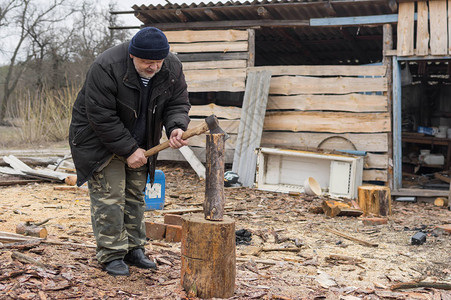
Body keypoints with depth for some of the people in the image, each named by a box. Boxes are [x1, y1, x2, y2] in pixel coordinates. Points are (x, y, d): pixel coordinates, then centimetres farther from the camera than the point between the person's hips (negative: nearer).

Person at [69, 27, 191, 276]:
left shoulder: (172, 68, -13)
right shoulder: (106, 68, -30)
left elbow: (178, 103, -4)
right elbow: (101, 117, -27)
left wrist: (175, 127, -26)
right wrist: (129, 150, -25)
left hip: (137, 142, 6)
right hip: (99, 139, -6)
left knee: (135, 195, 10)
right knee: (109, 196, -9)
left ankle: (133, 249, 21)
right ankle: (111, 255, 1)